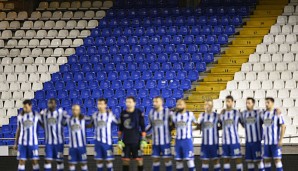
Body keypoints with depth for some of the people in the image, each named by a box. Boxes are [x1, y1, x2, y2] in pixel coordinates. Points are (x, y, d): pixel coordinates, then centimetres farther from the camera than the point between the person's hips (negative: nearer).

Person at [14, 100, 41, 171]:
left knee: (35, 161, -1)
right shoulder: (20, 116, 3)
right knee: (21, 161, -1)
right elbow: (18, 130, 9)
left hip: (33, 142, -1)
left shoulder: (36, 115, -2)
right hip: (22, 142, 1)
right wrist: (16, 143, 8)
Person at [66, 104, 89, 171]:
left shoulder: (83, 118, -3)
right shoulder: (69, 120, 2)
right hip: (72, 145, 2)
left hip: (81, 145, -2)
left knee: (83, 162, 4)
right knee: (71, 163, 4)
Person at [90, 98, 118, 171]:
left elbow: (118, 123, 2)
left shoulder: (110, 115, -6)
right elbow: (91, 125, 14)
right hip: (98, 141, 3)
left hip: (107, 141, -3)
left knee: (109, 159, 0)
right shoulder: (95, 115, 3)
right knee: (99, 160, 6)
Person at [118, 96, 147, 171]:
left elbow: (143, 127, -1)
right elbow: (120, 128, 11)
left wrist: (143, 140, -6)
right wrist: (119, 140, 7)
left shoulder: (139, 113, -4)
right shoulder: (123, 113, 4)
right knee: (125, 159, 4)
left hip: (136, 141, -3)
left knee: (139, 159, 0)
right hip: (125, 141, 3)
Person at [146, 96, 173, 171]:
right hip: (155, 141, 4)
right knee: (155, 158, 8)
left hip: (165, 140, -4)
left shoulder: (167, 112, -8)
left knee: (167, 158, 0)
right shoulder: (151, 113, 4)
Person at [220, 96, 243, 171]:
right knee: (226, 159, 6)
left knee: (238, 158, -3)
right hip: (225, 141, 4)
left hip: (235, 140, -4)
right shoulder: (222, 113, 7)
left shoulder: (236, 113, -3)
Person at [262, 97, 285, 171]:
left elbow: (283, 126, -13)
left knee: (277, 159, -8)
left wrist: (281, 140, -19)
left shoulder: (277, 113, -11)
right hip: (267, 142, 6)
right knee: (266, 160, 6)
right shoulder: (264, 113, 9)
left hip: (276, 141, -6)